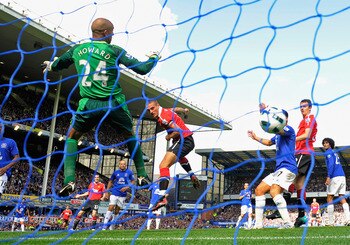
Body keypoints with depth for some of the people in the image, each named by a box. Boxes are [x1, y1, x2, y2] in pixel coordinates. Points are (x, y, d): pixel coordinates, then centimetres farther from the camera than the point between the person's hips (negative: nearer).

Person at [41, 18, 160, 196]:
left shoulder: (77, 49, 8)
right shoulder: (115, 51, -2)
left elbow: (57, 65, 25)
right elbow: (142, 69, -4)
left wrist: (49, 65, 50)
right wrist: (154, 58, 17)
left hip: (89, 104, 1)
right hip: (114, 103, -1)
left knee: (72, 137, 20)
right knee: (130, 135, 23)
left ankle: (69, 181, 3)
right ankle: (142, 176, 22)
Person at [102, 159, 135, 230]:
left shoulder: (129, 172, -1)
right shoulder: (116, 172, 2)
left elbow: (133, 182, 3)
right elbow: (110, 181, 11)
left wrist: (127, 187, -13)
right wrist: (107, 192, 6)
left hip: (123, 194, 1)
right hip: (114, 193, -1)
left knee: (116, 211, 7)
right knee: (110, 208, -12)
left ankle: (111, 227, 18)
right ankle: (104, 226, -10)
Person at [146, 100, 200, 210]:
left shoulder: (163, 116, -19)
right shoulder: (166, 111, 10)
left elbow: (178, 131, -27)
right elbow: (175, 109, 32)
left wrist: (168, 137, -10)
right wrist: (183, 110, 52)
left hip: (183, 140, -11)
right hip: (188, 142, 11)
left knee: (163, 166, -23)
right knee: (179, 156, 45)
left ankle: (162, 197, -35)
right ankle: (192, 176, 51)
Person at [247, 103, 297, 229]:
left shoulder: (289, 129, -6)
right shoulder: (278, 134, 22)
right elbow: (269, 142, 42)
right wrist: (256, 138, 42)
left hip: (288, 168, -10)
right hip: (279, 169, 10)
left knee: (274, 191, -31)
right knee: (259, 190, 7)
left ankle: (287, 223, -29)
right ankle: (258, 223, 10)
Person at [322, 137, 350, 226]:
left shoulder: (328, 152, 0)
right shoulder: (335, 153, 26)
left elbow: (331, 164, -15)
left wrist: (328, 176, -21)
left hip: (335, 177, -8)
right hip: (342, 176, 8)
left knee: (329, 199, -2)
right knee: (342, 199, 5)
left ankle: (331, 222, -5)